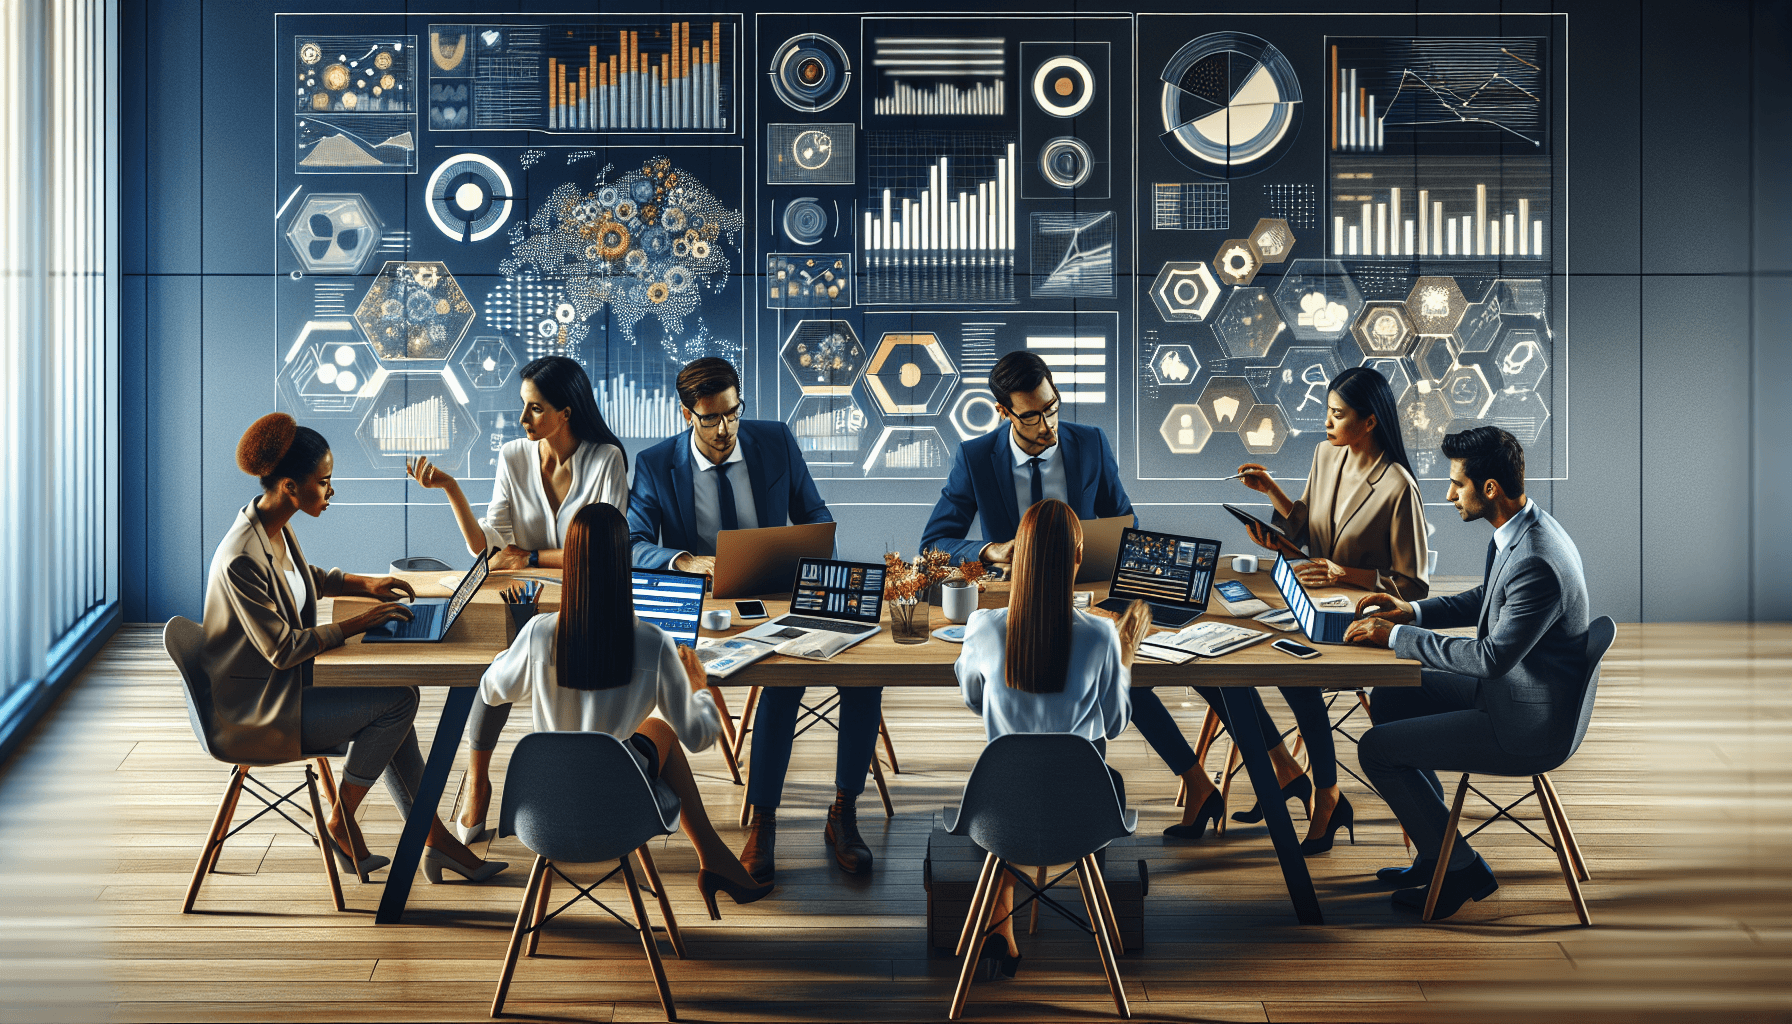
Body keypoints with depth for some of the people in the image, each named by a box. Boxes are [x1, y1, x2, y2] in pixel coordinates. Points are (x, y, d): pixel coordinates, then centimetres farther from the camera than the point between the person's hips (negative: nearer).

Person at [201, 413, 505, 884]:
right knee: (398, 699, -13)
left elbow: (309, 579, 24)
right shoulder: (240, 559, -27)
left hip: (282, 684, 9)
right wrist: (355, 624, -18)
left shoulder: (276, 527, 3)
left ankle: (435, 840, 5)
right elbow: (281, 650, -25)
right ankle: (340, 822, 3)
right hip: (253, 712, -9)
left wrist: (365, 584, 9)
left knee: (391, 701, 0)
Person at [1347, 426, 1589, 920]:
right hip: (1508, 688, 10)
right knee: (1389, 698, 17)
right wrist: (1414, 611, 4)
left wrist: (1397, 636, -22)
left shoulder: (1537, 564, -31)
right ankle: (1437, 847, 24)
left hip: (1527, 728, -10)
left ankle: (1461, 868, 10)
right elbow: (1486, 599, 18)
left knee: (1375, 749, -6)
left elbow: (1492, 657, -29)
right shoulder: (1521, 528, 1)